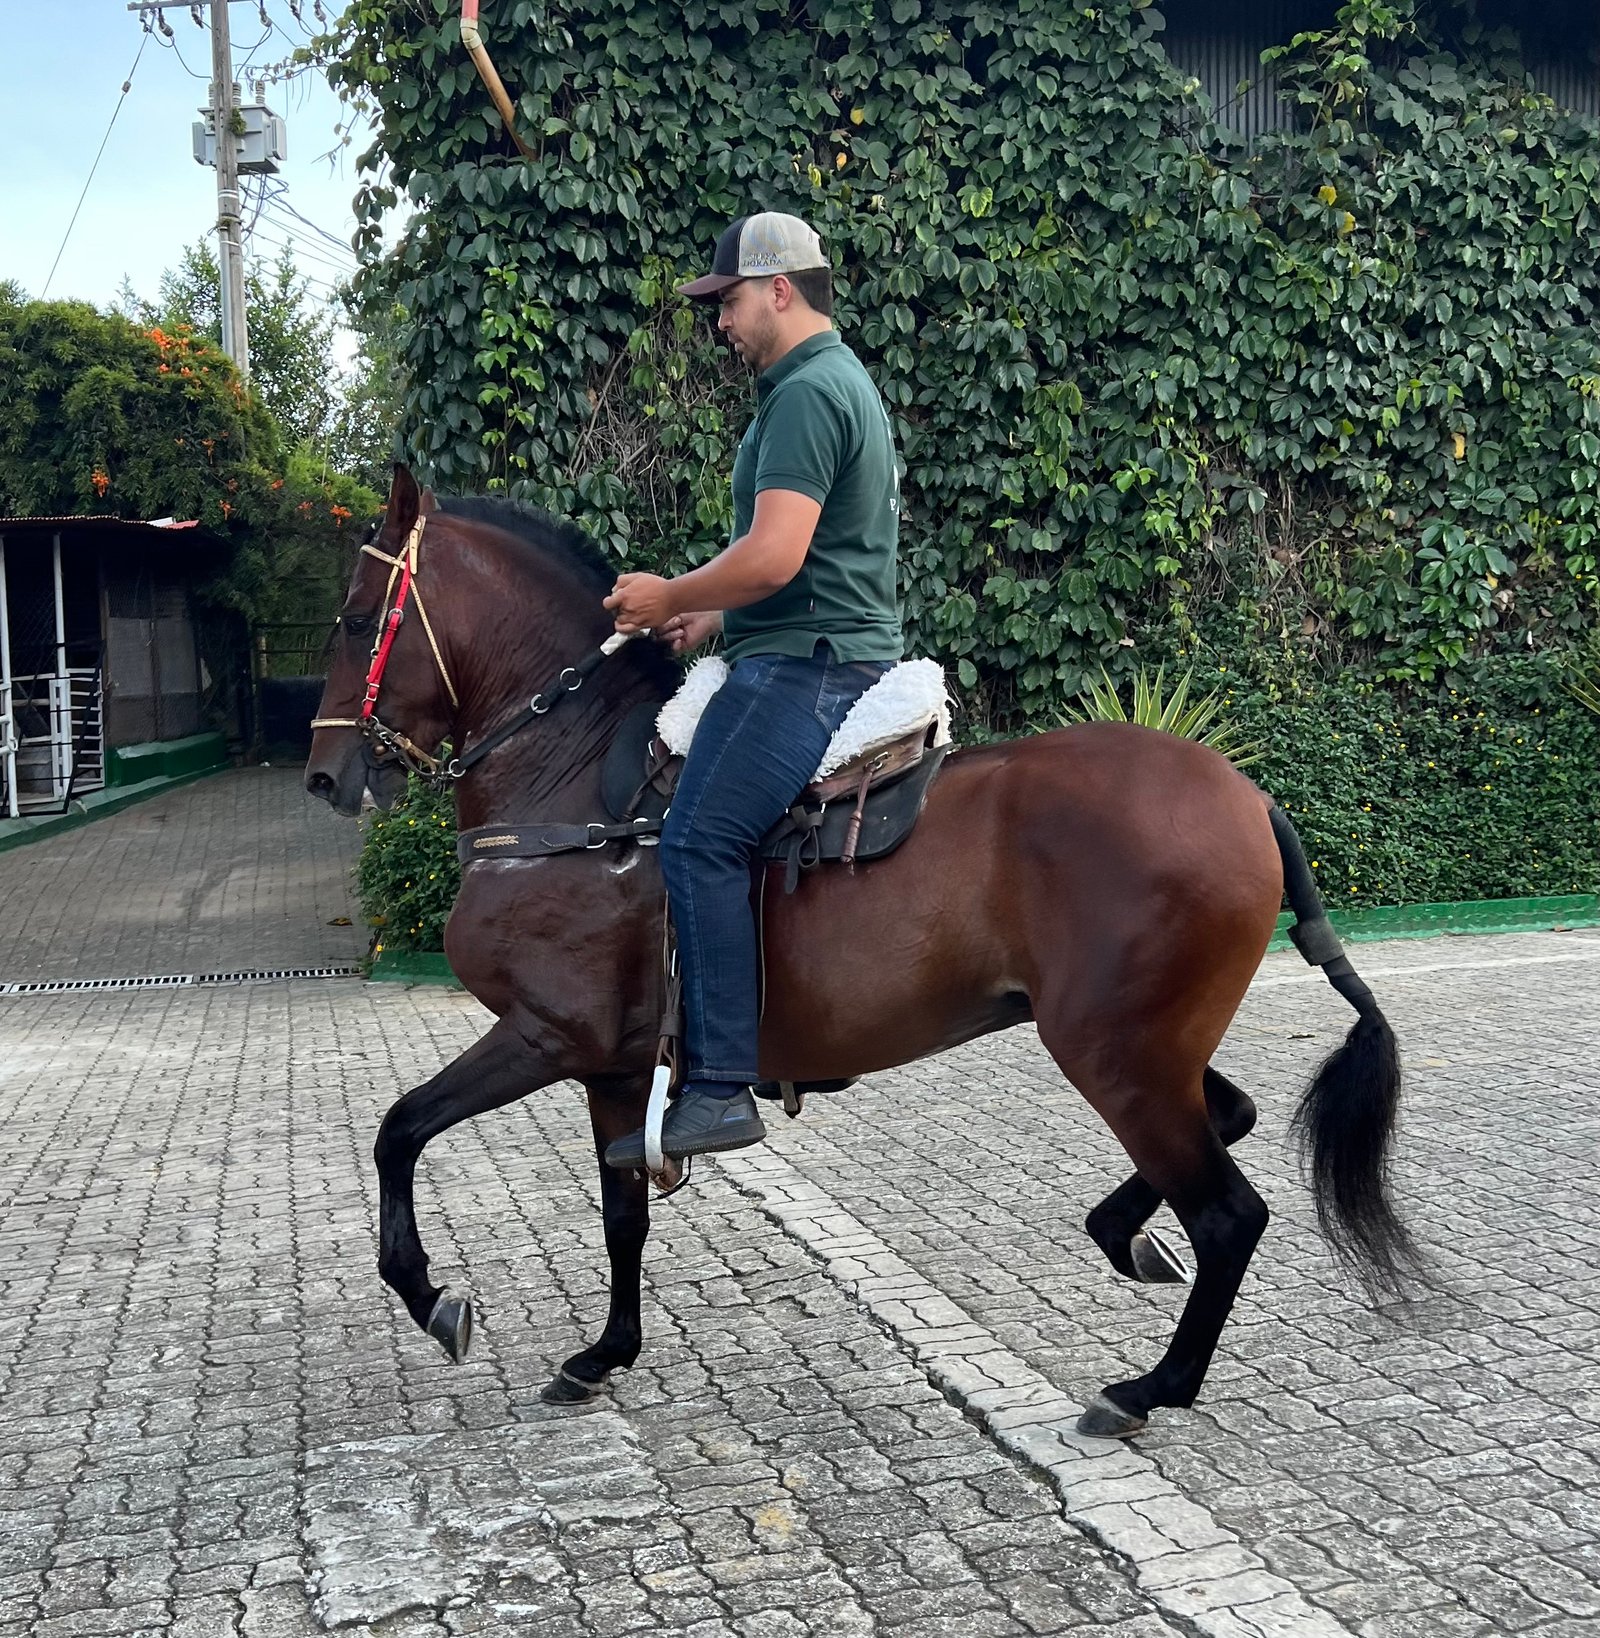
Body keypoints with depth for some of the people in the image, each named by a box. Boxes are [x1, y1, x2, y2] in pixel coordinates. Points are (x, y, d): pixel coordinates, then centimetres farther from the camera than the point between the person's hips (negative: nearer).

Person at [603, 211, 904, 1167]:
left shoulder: (807, 392, -13)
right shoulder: (844, 381, 22)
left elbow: (775, 555, -25)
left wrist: (672, 597, -9)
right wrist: (714, 617, 19)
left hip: (808, 662, -12)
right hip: (842, 654, 12)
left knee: (701, 842, -20)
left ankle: (720, 1087, -20)